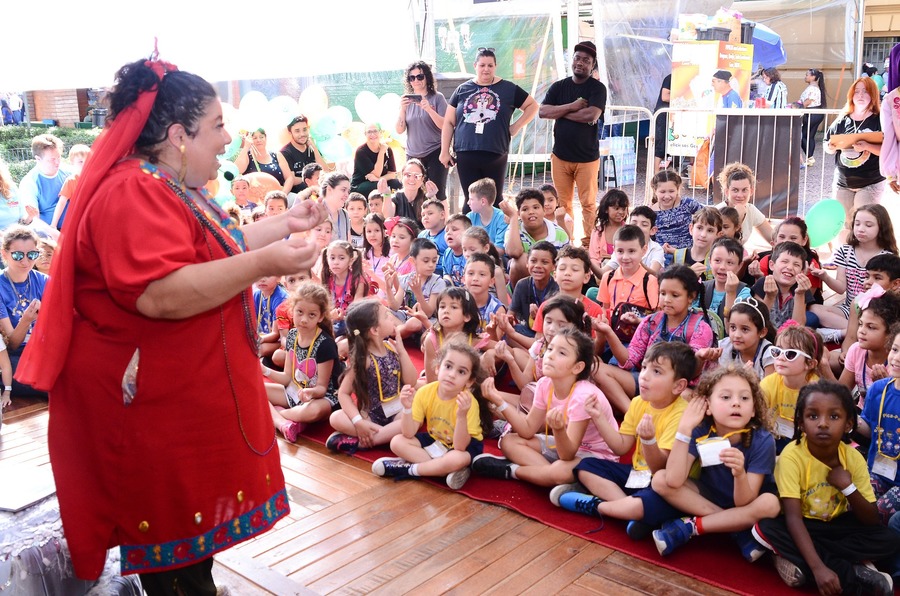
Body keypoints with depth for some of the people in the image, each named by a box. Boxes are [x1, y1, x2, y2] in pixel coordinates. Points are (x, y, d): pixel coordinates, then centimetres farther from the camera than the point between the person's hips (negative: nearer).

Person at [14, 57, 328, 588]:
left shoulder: (172, 189, 13)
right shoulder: (133, 193, -23)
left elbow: (214, 249, 26)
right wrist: (262, 263, -34)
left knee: (192, 517, 22)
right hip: (153, 406, -10)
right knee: (171, 527, 5)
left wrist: (286, 223, 21)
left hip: (188, 394, 11)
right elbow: (161, 295, -35)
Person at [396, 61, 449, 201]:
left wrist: (428, 109, -20)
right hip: (413, 156, 4)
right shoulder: (407, 100, 9)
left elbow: (444, 126, -9)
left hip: (435, 153, -4)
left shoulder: (437, 97, -1)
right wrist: (402, 110, -11)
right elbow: (399, 130, 4)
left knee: (437, 194, -8)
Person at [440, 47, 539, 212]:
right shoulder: (462, 90, 9)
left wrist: (516, 126, 3)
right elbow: (449, 122, 10)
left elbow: (532, 106, 14)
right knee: (471, 200, 4)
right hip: (466, 155, 1)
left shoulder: (508, 89, 6)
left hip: (495, 155, -1)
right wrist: (445, 151, 5)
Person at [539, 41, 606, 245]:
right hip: (560, 155, 3)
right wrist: (572, 107, -13)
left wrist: (560, 112, -7)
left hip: (587, 157, -3)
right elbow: (543, 112, -4)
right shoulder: (558, 86, 9)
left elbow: (591, 115, -19)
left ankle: (589, 242, 7)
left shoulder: (597, 88, -2)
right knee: (562, 204, 5)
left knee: (588, 204, 0)